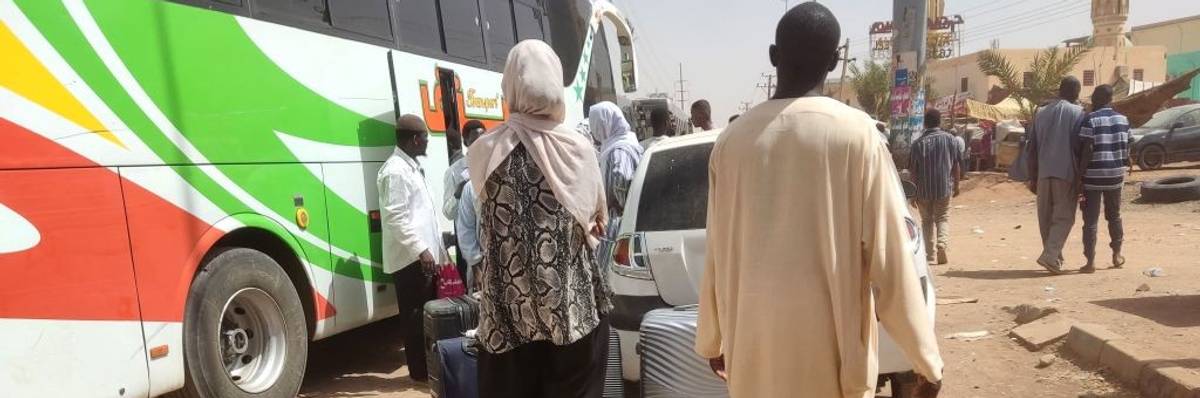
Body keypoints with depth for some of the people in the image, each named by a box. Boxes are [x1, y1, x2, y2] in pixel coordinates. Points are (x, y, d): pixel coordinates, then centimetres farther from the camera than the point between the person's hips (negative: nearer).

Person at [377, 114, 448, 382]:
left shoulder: (412, 167, 17)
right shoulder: (396, 171, -14)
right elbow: (396, 218, -20)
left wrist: (437, 249, 20)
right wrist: (421, 250, -23)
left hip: (423, 256, 9)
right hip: (411, 258, -9)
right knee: (415, 316, -1)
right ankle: (420, 370, 8)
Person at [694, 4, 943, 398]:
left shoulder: (733, 138, -2)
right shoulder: (855, 132, -10)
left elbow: (718, 255, 5)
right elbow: (888, 256, -9)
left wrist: (711, 340, 17)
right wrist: (926, 359, 1)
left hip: (751, 342, 3)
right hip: (828, 344, -2)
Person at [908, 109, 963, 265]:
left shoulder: (918, 143, -3)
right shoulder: (950, 139, -1)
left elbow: (913, 170, -3)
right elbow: (957, 165, 2)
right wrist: (956, 185, 15)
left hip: (923, 189, 0)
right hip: (944, 187, 0)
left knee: (927, 220, 12)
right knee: (943, 218, 11)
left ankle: (929, 254, 11)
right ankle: (942, 244, -15)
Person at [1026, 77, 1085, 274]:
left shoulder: (1040, 113, 12)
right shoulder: (1077, 113, -3)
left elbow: (1032, 149, 11)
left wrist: (1033, 177, 16)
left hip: (1043, 173, 4)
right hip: (1066, 173, -4)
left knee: (1046, 218, 11)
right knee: (1064, 216, -1)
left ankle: (1054, 257, 18)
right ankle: (1050, 255, -14)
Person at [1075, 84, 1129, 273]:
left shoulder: (1090, 120, -11)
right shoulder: (1123, 119, 6)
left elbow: (1087, 150, -16)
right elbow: (1126, 148, 9)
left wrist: (1080, 175, -13)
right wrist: (1123, 166, 22)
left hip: (1093, 176, -5)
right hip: (1115, 175, 5)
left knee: (1091, 220, -1)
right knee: (1114, 216, 21)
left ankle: (1090, 261, -2)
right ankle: (1117, 254, 30)